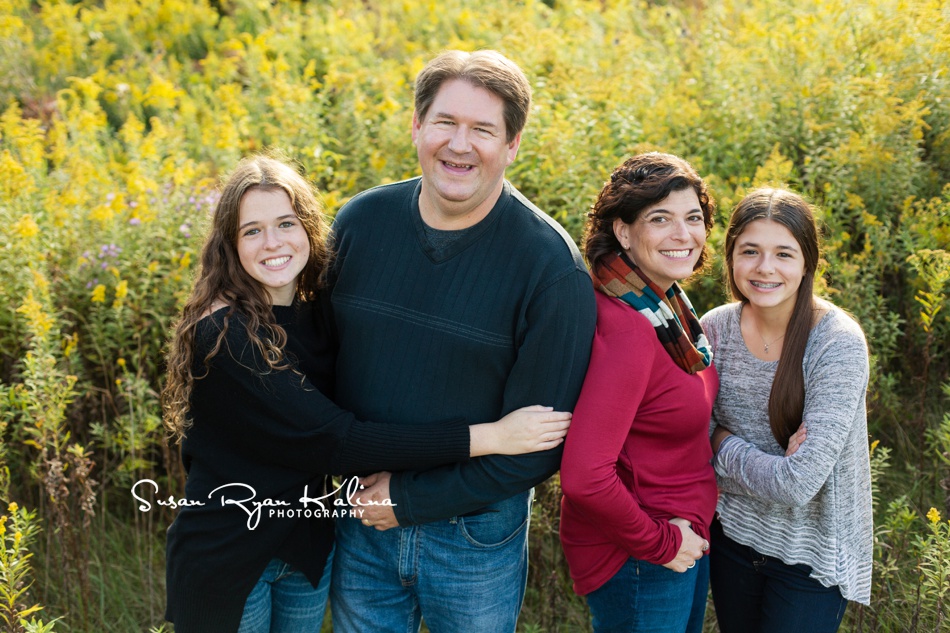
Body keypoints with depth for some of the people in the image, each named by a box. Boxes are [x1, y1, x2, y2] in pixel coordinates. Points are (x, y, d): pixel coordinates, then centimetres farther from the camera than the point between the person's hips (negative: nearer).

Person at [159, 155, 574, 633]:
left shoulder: (320, 312, -3)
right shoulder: (222, 334, -24)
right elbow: (334, 441, -29)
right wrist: (490, 437, -31)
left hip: (308, 547, 6)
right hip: (226, 556, -5)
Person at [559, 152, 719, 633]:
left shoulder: (668, 304, 1)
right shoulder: (627, 329, -28)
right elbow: (584, 476, -33)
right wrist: (659, 544, -19)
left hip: (682, 539, 9)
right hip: (636, 562, -9)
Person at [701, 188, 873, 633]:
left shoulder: (838, 343, -22)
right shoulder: (715, 329, -8)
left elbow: (800, 484, -27)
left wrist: (725, 444, -13)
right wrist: (769, 462, -20)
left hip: (811, 557, -4)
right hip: (732, 534, 4)